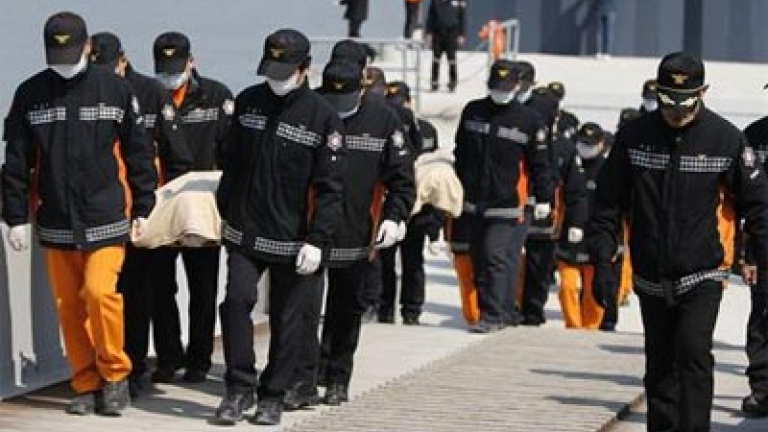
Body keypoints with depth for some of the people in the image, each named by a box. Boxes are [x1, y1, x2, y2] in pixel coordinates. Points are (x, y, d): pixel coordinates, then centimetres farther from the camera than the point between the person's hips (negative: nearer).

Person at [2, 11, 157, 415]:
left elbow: (139, 154, 4)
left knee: (99, 290, -17)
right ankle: (87, 385, 17)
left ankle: (115, 374, 1)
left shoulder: (115, 89, -1)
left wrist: (142, 210, 2)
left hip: (106, 219, -3)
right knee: (69, 305, 5)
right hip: (55, 224, 3)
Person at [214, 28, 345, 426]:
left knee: (286, 319, 4)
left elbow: (329, 187, -9)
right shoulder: (248, 102, 5)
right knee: (236, 301, -11)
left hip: (293, 239, -3)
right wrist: (223, 211, 15)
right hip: (244, 230, 3)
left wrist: (317, 240, -14)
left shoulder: (322, 117, -8)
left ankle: (272, 396, 17)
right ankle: (239, 387, 1)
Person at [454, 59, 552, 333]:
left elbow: (539, 163, 2)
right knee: (479, 260, 9)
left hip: (507, 205, -5)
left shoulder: (528, 120, -3)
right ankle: (489, 310, 19)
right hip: (475, 202, 5)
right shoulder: (472, 112, 8)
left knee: (497, 257, -12)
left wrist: (543, 198, 2)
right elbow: (461, 152, 17)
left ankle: (492, 316, -10)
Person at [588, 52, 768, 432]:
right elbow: (609, 202, 3)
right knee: (659, 366, 12)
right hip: (651, 279, 3)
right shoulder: (634, 136, -3)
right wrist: (602, 259, -4)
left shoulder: (725, 138, -6)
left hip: (702, 276, -3)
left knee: (693, 353, -18)